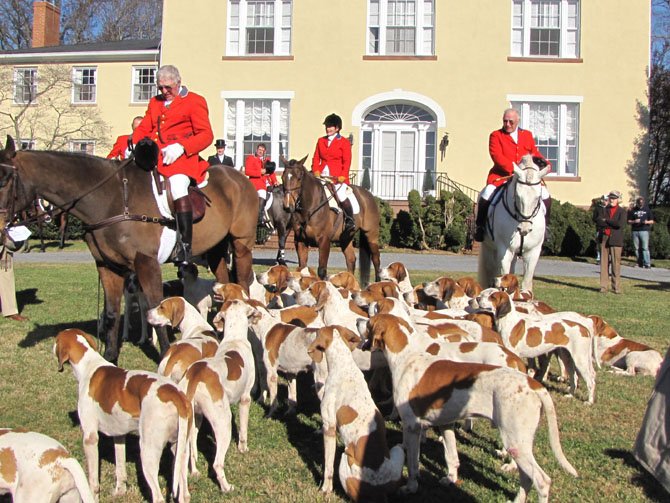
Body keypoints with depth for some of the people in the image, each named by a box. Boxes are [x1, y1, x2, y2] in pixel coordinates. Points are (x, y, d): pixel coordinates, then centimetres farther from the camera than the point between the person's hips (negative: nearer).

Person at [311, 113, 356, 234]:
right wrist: (316, 171, -4)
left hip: (337, 177, -5)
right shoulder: (321, 141, 14)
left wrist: (342, 176, -15)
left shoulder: (344, 142, 1)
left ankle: (350, 221, -4)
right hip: (322, 175, 5)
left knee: (342, 195, -21)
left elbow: (347, 161, -4)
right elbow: (316, 158, 12)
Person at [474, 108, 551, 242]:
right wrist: (513, 169, -21)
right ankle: (480, 226, -15)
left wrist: (545, 163, -5)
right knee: (487, 193, -30)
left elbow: (535, 153, 17)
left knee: (545, 195, -12)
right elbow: (497, 157, -9)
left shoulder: (527, 135, 18)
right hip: (502, 175, -3)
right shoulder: (496, 135, 4)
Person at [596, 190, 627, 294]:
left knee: (616, 264, -3)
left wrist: (606, 220, -7)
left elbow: (621, 224, -15)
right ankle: (603, 287, 6)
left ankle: (616, 287, 3)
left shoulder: (622, 211, 3)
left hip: (616, 240, -3)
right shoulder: (604, 210, 13)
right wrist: (612, 224, -10)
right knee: (604, 263, 3)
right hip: (604, 239, 3)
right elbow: (598, 222, -3)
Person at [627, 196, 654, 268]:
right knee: (637, 248, 3)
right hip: (635, 231, 2)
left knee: (645, 247, -9)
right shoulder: (632, 210, 9)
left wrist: (647, 222, -11)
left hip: (644, 230, -2)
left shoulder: (647, 209, 9)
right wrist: (634, 221, -11)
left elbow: (652, 221, 11)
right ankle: (639, 263, 11)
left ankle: (647, 264, -10)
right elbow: (629, 221, 9)